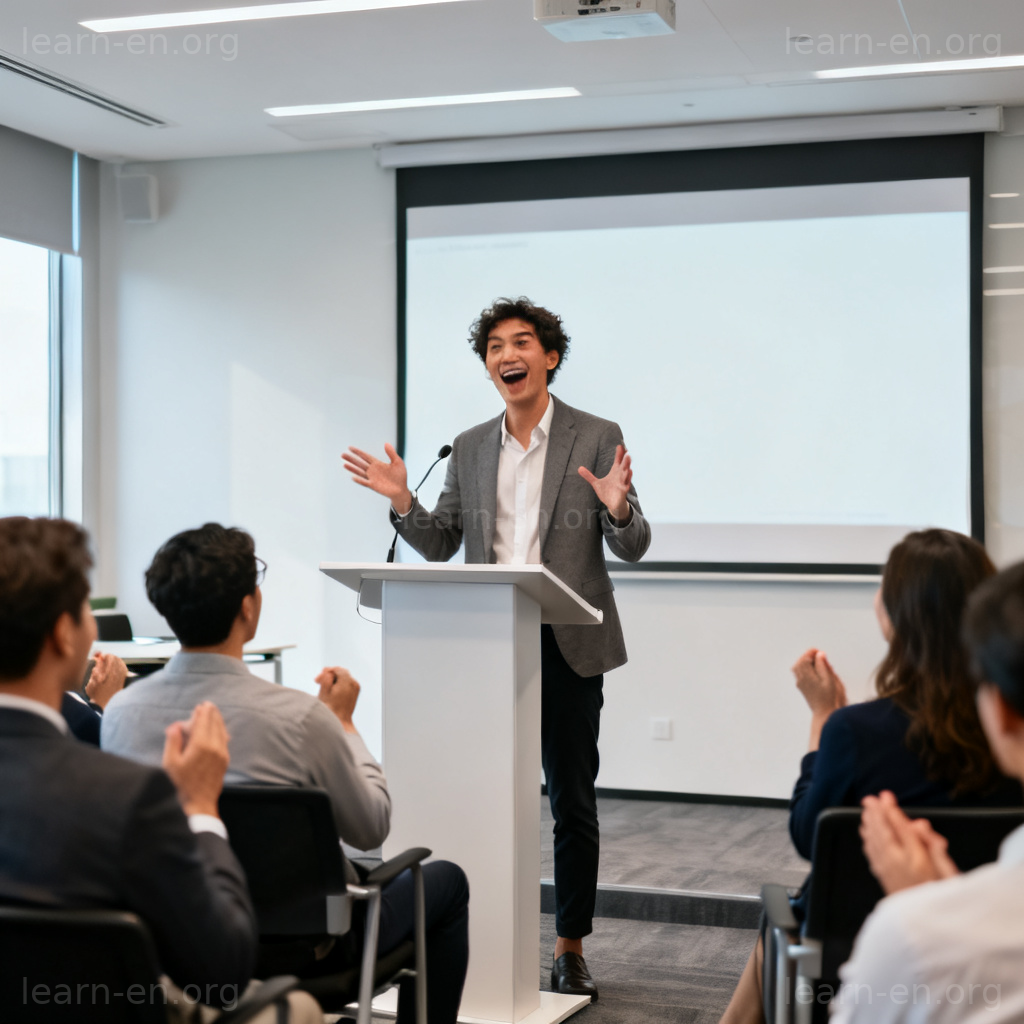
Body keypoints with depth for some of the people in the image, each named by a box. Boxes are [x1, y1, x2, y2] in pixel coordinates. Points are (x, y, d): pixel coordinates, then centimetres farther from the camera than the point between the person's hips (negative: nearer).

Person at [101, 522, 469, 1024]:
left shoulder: (119, 711, -12)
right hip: (292, 947, -6)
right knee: (444, 880, 19)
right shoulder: (298, 716, -26)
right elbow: (371, 830, -9)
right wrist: (344, 722, 4)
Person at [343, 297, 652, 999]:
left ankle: (571, 948, 19)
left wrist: (618, 507, -24)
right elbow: (440, 545, 13)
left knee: (573, 802, 6)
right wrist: (403, 501, -4)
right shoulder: (469, 448, 10)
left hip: (567, 646, -3)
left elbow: (632, 548, -3)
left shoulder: (598, 438, -1)